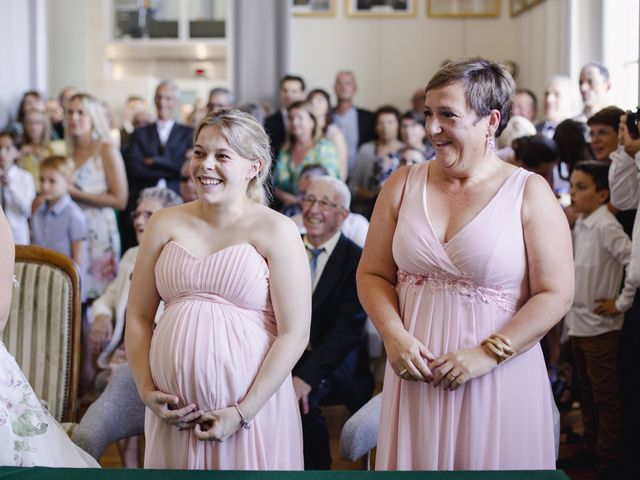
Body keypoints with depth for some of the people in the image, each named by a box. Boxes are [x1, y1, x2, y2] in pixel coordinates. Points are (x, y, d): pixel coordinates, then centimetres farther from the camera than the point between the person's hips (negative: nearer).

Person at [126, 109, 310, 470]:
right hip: (174, 410, 3)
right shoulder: (166, 224, 6)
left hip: (251, 405, -3)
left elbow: (295, 334, -8)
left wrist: (242, 413, -11)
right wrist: (146, 390, -1)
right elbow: (139, 317, 10)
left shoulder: (275, 231, -5)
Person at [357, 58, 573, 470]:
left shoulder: (529, 193, -4)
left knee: (490, 460, 7)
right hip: (415, 371, 3)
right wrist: (394, 336, -9)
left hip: (499, 379, -3)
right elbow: (373, 274, 8)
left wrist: (487, 354, -14)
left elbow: (556, 294, -8)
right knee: (418, 461, 10)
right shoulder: (403, 185, 5)